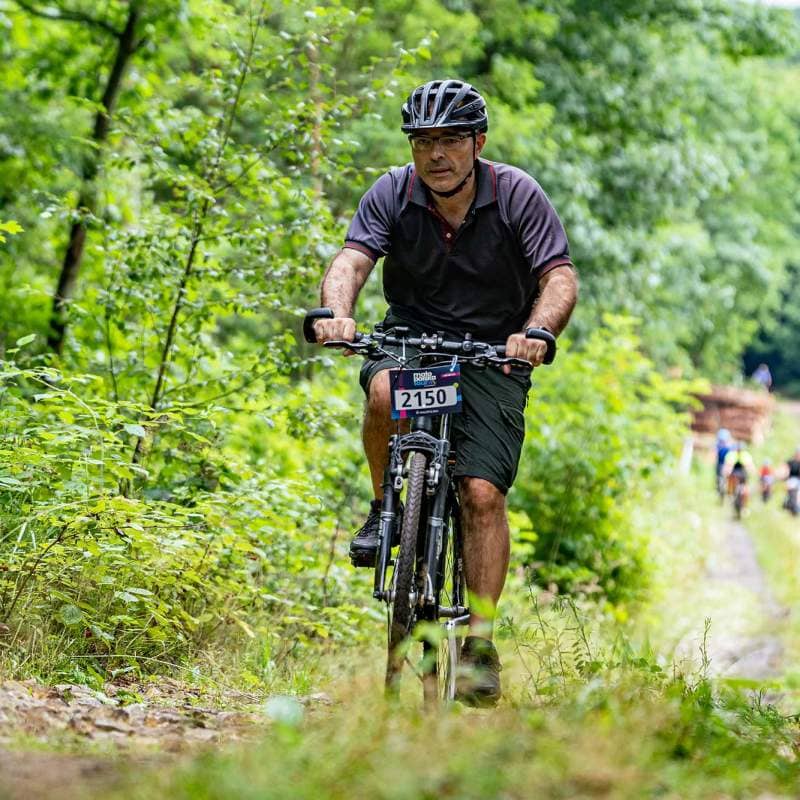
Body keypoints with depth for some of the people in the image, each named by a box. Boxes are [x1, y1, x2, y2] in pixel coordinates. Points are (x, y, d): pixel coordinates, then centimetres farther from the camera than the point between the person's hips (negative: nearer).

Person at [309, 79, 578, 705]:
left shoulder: (517, 195, -12)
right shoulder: (393, 194, -8)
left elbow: (560, 277, -18)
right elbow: (351, 260, -19)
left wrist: (538, 331, -39)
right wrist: (337, 313, -41)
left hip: (492, 355, -1)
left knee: (484, 494, -16)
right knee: (387, 393, -35)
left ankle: (481, 642, -7)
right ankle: (386, 507, -7)